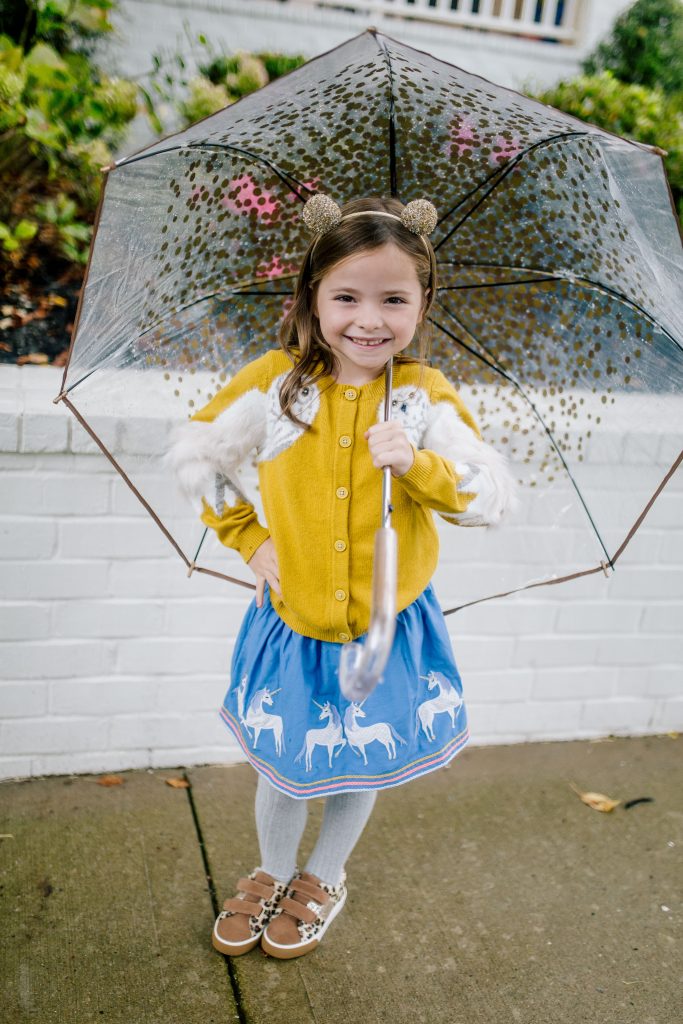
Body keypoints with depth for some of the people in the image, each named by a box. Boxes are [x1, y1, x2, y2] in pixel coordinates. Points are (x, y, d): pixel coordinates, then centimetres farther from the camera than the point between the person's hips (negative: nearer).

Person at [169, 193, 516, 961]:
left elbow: (495, 496, -13)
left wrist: (418, 463, -29)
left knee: (359, 765, 18)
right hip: (293, 618, 0)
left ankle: (323, 880, 48)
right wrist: (246, 536, -1)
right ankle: (272, 873, 47)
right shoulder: (276, 384, -10)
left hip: (389, 625, 0)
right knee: (282, 762, 16)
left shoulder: (425, 397, -10)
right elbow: (196, 454, 3)